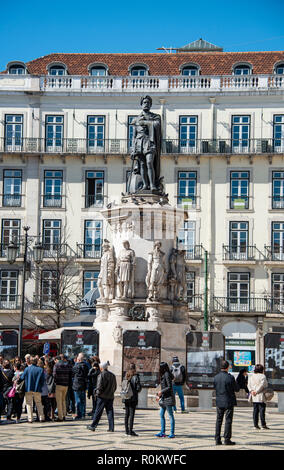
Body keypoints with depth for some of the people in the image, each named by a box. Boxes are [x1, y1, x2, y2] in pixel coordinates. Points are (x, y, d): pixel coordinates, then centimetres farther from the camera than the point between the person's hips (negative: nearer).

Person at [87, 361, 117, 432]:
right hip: (110, 397, 6)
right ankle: (111, 428, 2)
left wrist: (98, 393, -3)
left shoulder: (102, 374, -10)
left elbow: (100, 385, -15)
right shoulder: (112, 375, 10)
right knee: (110, 412, 6)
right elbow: (115, 386, 15)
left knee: (98, 412, 1)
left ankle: (93, 426, 6)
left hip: (102, 397, -6)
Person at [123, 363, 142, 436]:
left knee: (127, 414, 11)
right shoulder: (135, 376, -11)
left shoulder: (126, 376, 6)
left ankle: (126, 430, 15)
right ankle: (130, 430, -7)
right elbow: (139, 387, -12)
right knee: (131, 414, -5)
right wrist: (138, 390, 7)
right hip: (133, 397, -6)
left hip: (126, 398, 6)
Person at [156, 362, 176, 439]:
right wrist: (160, 395, 18)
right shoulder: (163, 375, 15)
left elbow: (170, 387, -18)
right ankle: (162, 432, 12)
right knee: (161, 414, 9)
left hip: (168, 397, -10)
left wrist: (161, 391, -11)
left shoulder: (167, 375, -13)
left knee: (170, 415, -6)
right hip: (164, 398, 10)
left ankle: (172, 433, -4)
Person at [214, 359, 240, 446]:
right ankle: (227, 439, 0)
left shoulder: (216, 377, -1)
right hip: (229, 402, -4)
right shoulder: (230, 377, -15)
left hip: (219, 402, 4)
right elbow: (237, 389, -7)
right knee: (228, 421, 2)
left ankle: (217, 439, 11)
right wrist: (235, 383, 11)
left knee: (219, 421, 11)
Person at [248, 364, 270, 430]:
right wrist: (257, 391, -9)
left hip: (254, 397, 6)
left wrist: (251, 391, -3)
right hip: (261, 397, -6)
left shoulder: (251, 376, 11)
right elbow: (262, 385, -15)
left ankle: (255, 424, 6)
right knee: (262, 410, -3)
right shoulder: (262, 376, -7)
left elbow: (249, 385, 7)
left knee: (255, 410, 8)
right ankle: (263, 424, -3)